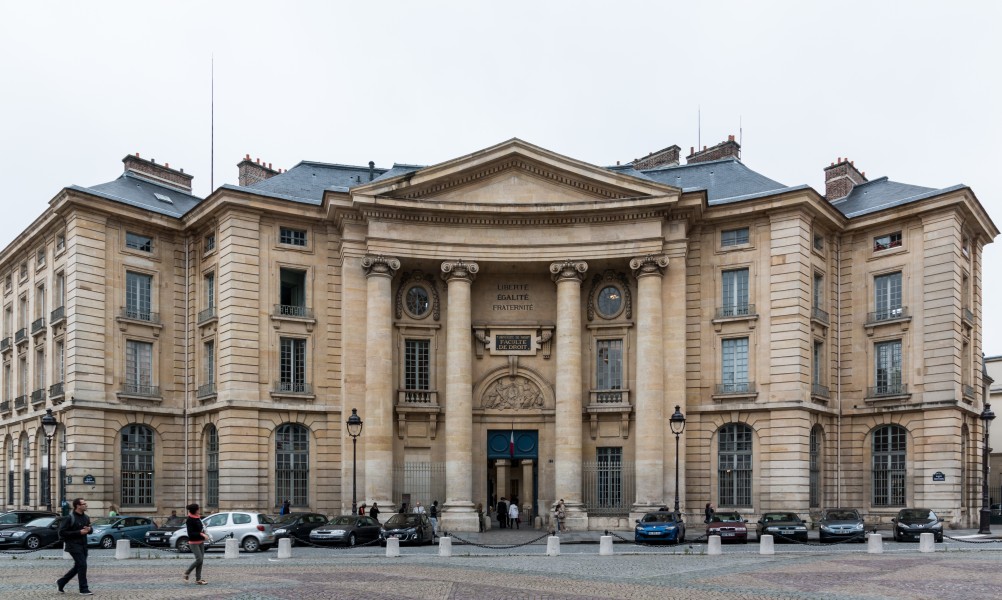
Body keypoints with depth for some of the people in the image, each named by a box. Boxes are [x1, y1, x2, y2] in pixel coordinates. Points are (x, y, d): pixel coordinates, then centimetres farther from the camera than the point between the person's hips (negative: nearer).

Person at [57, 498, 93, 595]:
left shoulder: (86, 517, 10)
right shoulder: (69, 518, -13)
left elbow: (90, 528, 23)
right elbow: (62, 532, -16)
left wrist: (89, 529, -4)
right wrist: (79, 532, -21)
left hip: (83, 545, 8)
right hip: (73, 545, -8)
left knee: (77, 567, 14)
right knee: (82, 565, -12)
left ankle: (61, 582, 32)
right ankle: (84, 589, -5)